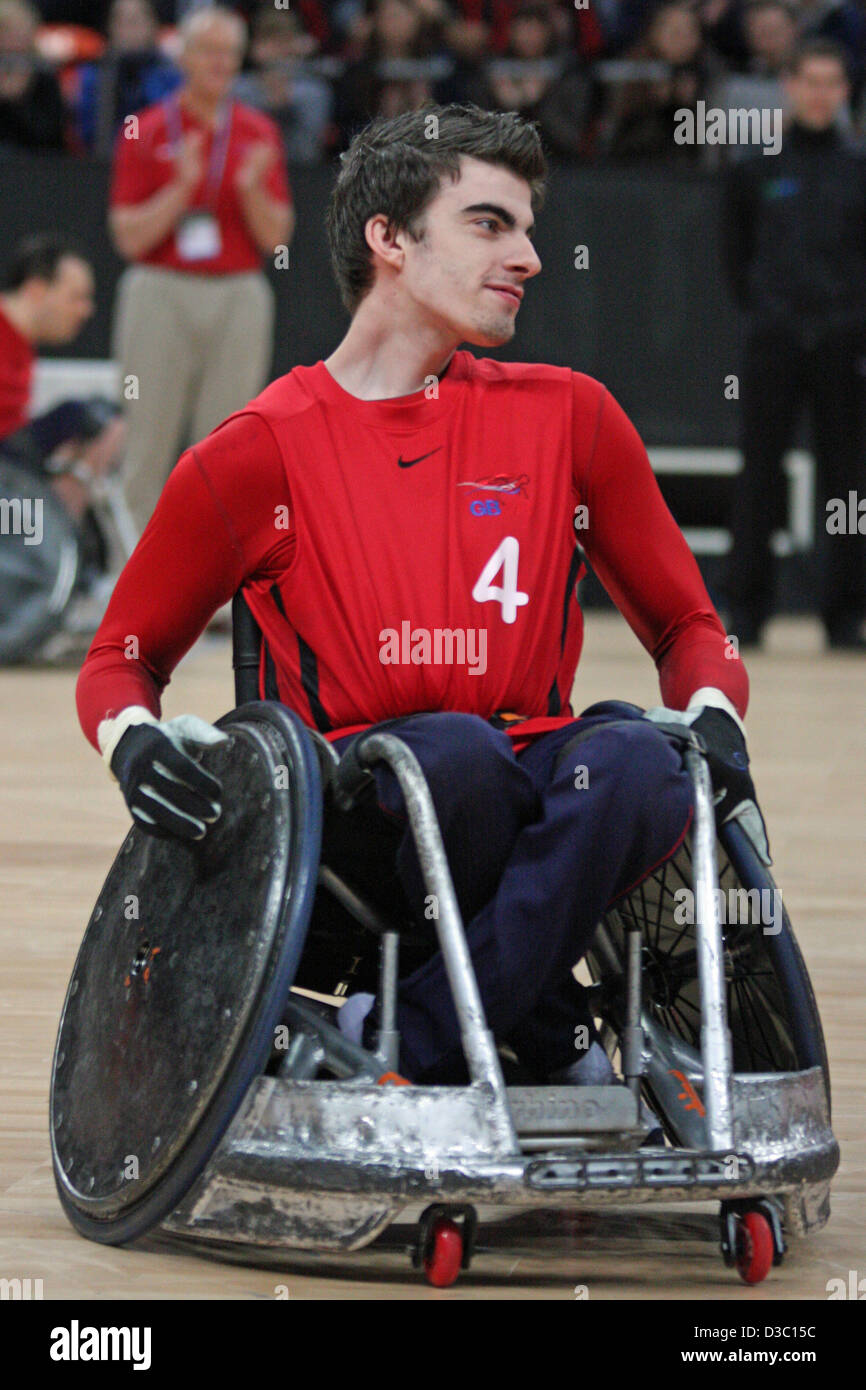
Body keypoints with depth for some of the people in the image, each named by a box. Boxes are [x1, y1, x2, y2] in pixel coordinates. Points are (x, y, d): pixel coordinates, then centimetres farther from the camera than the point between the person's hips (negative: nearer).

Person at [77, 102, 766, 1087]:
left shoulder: (567, 416, 11)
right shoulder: (258, 455, 2)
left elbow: (685, 625, 18)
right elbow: (119, 658, 11)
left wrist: (715, 721, -4)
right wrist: (134, 742, -12)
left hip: (532, 801, 3)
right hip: (350, 821, -2)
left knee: (640, 761, -31)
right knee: (454, 750, -36)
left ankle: (402, 1044, -27)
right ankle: (555, 1042, -14)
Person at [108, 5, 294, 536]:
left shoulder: (259, 134, 7)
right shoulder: (144, 133, 0)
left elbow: (275, 238, 4)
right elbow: (130, 238, -5)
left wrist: (252, 188, -15)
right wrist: (183, 186, -17)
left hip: (239, 298, 2)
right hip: (161, 296, -2)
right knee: (149, 445, -1)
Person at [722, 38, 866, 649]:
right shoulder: (756, 170, 6)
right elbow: (737, 253, 13)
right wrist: (759, 304, 5)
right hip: (773, 345, 0)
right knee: (759, 477, 0)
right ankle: (747, 610, 5)